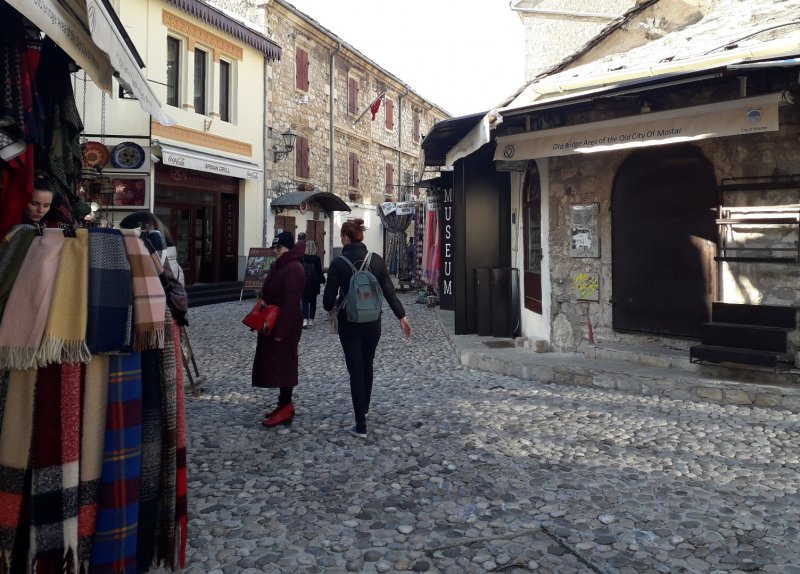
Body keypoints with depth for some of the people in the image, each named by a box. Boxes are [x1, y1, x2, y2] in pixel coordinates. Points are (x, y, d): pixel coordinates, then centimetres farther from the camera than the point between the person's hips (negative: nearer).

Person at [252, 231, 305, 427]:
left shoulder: (293, 269, -19)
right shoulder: (280, 265, 12)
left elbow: (291, 303, -24)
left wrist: (281, 331, -25)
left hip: (284, 327, -10)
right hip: (273, 324, 10)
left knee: (282, 365, -4)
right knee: (276, 365, 15)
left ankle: (285, 408, 5)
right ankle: (285, 404, 24)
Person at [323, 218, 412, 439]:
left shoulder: (338, 263, -13)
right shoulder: (377, 260, -3)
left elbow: (329, 296, -9)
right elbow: (389, 291, -2)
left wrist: (331, 307, 13)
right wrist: (401, 316, 6)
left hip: (349, 323, -3)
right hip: (372, 322, 4)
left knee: (356, 371, 2)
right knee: (367, 366, 22)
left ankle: (361, 426, 3)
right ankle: (364, 409, 41)